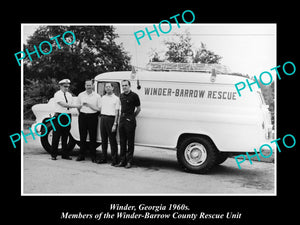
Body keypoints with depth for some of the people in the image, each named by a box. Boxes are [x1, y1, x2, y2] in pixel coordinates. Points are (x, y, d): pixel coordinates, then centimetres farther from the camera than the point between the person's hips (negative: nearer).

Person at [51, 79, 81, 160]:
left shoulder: (69, 95, 13)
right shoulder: (57, 94, -7)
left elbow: (72, 104, 9)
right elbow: (63, 104, -18)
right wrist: (76, 106, -21)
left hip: (67, 116, 5)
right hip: (59, 116, -5)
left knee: (65, 136, 9)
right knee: (56, 136, -1)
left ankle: (65, 154, 15)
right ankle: (53, 155, 8)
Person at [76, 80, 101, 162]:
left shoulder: (97, 96, 1)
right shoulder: (81, 95, 9)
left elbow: (99, 109, -3)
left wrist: (90, 105, -10)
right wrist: (82, 113, 5)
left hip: (93, 117, -2)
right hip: (82, 117, 2)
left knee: (93, 137, 1)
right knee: (82, 137, 6)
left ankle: (93, 156, 8)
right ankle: (81, 155, 15)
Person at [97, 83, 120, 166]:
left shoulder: (116, 99, -2)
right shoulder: (103, 98, 15)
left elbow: (117, 113, -6)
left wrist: (115, 124, -12)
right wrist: (102, 118, 7)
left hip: (111, 119, -5)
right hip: (103, 118, 6)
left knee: (112, 140, -4)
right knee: (103, 139, 9)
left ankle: (114, 160, 2)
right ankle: (104, 158, 18)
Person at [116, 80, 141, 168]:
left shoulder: (134, 96, -6)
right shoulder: (121, 96, 13)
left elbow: (138, 109, 1)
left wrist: (132, 117, 4)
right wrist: (122, 116, 14)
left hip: (130, 121, -6)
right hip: (122, 119, 6)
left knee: (130, 142, -1)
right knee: (122, 141, 9)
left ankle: (129, 162, 5)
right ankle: (122, 161, 16)